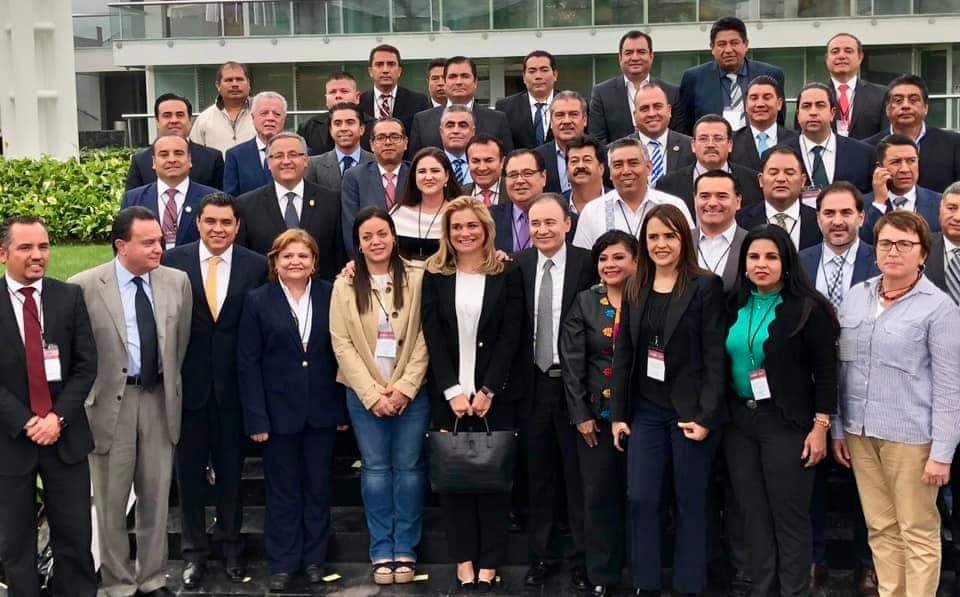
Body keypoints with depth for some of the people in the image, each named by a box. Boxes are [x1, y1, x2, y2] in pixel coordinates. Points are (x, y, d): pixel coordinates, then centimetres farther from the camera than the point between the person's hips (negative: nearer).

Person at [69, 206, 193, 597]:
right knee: (112, 502, 8)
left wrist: (170, 387, 12)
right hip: (111, 402, -3)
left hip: (159, 400, 3)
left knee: (156, 497, 12)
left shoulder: (177, 281, 1)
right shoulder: (84, 286, -11)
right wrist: (86, 398, -2)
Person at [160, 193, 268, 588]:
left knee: (231, 469, 13)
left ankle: (230, 548, 28)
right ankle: (194, 552, 23)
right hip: (187, 382, 0)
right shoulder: (173, 261, -2)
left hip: (233, 384, 0)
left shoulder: (255, 266, -1)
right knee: (189, 470, 9)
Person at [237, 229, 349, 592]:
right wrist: (256, 417, -10)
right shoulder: (258, 300, -2)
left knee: (318, 487, 12)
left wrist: (343, 409, 0)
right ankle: (282, 562, 20)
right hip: (279, 411, -1)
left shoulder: (330, 296, 1)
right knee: (283, 490, 8)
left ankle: (314, 558, 25)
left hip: (322, 411, 1)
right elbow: (248, 363, -5)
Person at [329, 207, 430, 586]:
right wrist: (372, 394, -10)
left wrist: (405, 388, -11)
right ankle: (381, 552, 13)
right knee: (375, 468, 5)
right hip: (364, 394, 1)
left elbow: (425, 338, -4)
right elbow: (342, 344, -3)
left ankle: (405, 550, 14)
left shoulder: (417, 278, -3)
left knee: (409, 467, 4)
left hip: (412, 392, -1)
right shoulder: (345, 285, 1)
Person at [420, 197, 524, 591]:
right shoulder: (435, 276, 4)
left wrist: (487, 391, -12)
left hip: (495, 393, -1)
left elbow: (511, 337, -5)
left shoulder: (507, 274, 1)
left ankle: (489, 563, 10)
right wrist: (453, 391, -12)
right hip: (448, 394, 1)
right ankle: (464, 560, 11)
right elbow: (433, 338, -2)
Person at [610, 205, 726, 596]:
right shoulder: (634, 289, 8)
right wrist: (618, 413, 5)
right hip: (646, 411, 4)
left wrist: (706, 415, -16)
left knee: (690, 503, 5)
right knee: (640, 499, 3)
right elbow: (623, 354, 9)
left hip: (690, 412, -4)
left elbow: (714, 356, -10)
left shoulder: (706, 286, -6)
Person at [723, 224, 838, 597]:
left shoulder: (807, 308, -8)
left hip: (787, 423, -5)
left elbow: (826, 372, -8)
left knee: (790, 517, 1)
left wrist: (820, 427, -11)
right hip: (738, 421, 5)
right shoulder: (734, 306, 7)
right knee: (753, 514, 11)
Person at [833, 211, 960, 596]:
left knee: (918, 532, 5)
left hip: (911, 435, -5)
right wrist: (838, 428, 11)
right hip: (860, 431, 5)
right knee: (880, 528, 13)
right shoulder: (855, 297, 7)